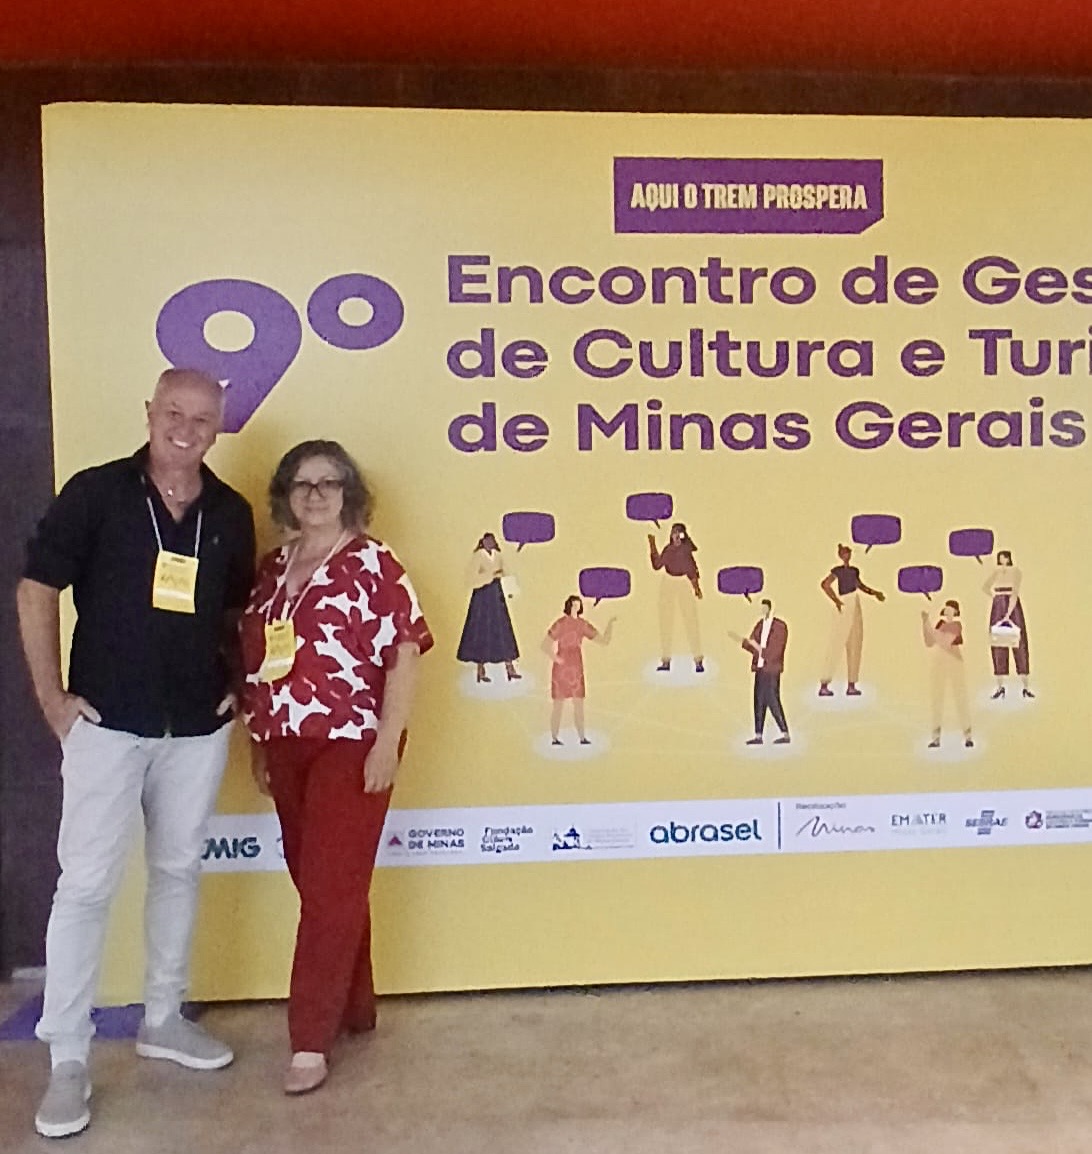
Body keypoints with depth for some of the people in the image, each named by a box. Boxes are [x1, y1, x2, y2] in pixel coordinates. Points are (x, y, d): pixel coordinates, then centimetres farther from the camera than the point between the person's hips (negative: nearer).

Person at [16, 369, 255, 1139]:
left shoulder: (231, 514, 3)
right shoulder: (95, 493, -6)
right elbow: (37, 592, -3)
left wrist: (241, 686, 7)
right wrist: (52, 699, -6)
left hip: (199, 728, 4)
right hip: (107, 723, -4)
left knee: (179, 871, 14)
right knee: (86, 884, 0)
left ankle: (163, 1019, 32)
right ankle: (68, 1060, 14)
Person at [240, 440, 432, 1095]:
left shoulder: (372, 564, -8)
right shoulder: (274, 568, 11)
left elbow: (406, 653, -13)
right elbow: (254, 658, 15)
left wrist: (387, 743, -18)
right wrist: (258, 742, 14)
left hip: (351, 746, -6)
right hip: (287, 748, 7)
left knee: (332, 889, -3)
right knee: (315, 883, 14)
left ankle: (312, 1040, 7)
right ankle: (355, 1008, 30)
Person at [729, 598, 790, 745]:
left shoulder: (780, 627, -11)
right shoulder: (760, 624, 8)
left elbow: (775, 652, -15)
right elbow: (754, 647, 12)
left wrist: (758, 648, -19)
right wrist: (740, 639, 2)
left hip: (771, 670, -7)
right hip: (760, 669, 7)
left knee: (773, 702, -5)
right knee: (759, 702, 8)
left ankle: (785, 735, 4)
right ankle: (758, 736, 13)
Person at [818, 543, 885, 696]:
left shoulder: (854, 570, 14)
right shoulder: (838, 570, -7)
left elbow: (861, 586, 30)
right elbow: (824, 584, -21)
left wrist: (874, 593, 18)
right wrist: (836, 601, -17)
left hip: (855, 609, 8)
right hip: (844, 609, -8)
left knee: (855, 647, 7)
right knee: (836, 647, -9)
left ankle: (851, 685, 12)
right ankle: (824, 685, -8)